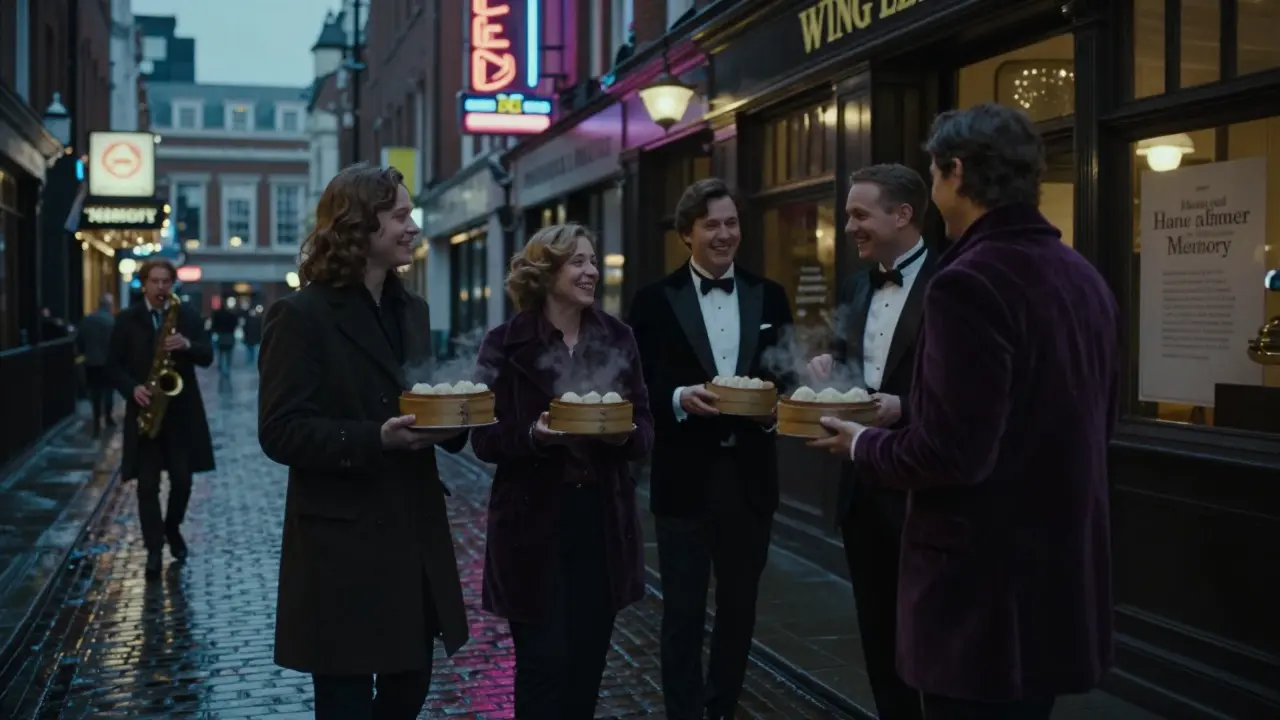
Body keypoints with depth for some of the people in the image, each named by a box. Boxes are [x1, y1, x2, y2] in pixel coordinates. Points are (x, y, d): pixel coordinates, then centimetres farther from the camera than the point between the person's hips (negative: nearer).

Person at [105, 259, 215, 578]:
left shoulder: (188, 315, 5)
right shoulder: (127, 319, 3)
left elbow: (207, 357, -2)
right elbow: (113, 366, 2)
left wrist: (187, 345, -22)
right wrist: (132, 388, -16)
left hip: (181, 410, 1)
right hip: (144, 410, -1)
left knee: (182, 479, 4)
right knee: (147, 484, -2)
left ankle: (173, 529, 30)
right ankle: (154, 549, 4)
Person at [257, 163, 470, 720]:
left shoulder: (411, 310, 11)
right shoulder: (301, 315, -12)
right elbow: (280, 432, -17)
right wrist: (376, 440, -28)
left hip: (414, 535, 7)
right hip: (343, 547, -7)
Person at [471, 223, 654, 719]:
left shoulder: (618, 338, 6)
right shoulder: (506, 343, -5)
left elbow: (645, 427, 6)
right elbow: (485, 438, -5)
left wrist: (625, 433, -16)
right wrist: (534, 435, -23)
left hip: (603, 521, 4)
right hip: (534, 523, -4)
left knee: (588, 665, 10)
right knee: (543, 665, -1)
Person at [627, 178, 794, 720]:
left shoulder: (770, 297, 7)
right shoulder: (656, 301, -1)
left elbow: (789, 377, 7)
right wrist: (680, 399, -22)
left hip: (750, 478, 3)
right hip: (685, 480, -3)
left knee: (739, 608, 14)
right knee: (683, 611, 2)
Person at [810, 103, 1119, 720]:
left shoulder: (970, 281, -19)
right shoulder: (1084, 278, 8)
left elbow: (954, 453, -24)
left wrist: (864, 445, -5)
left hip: (986, 587, -8)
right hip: (1060, 576, 9)